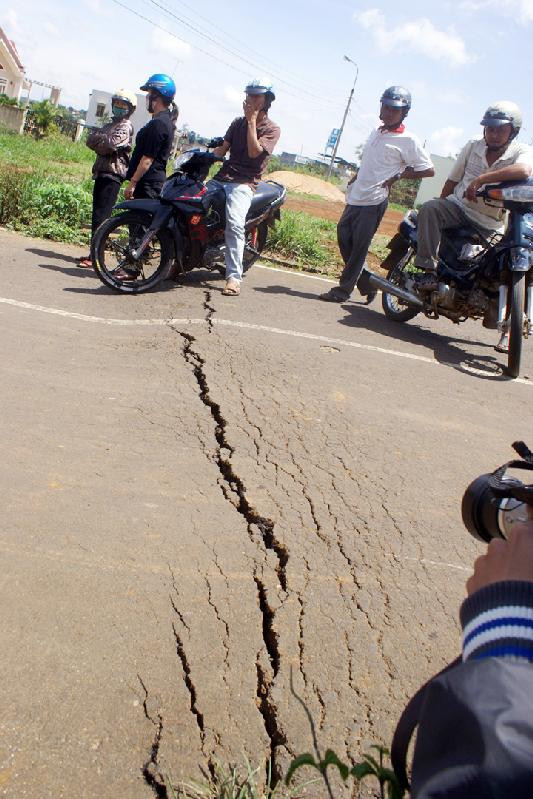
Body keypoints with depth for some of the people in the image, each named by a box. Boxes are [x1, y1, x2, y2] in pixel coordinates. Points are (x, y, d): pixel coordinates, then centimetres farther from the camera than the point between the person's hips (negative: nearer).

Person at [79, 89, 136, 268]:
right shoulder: (111, 124, 23)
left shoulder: (125, 126, -4)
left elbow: (112, 144, -20)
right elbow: (90, 140, 12)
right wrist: (104, 139, -7)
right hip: (101, 173, 9)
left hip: (112, 175, -9)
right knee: (97, 215, 10)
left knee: (101, 216, -14)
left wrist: (99, 138, -1)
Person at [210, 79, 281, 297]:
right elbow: (222, 148, 11)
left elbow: (254, 152, -12)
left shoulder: (272, 129, 3)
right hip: (221, 177, 6)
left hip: (244, 183, -6)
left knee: (234, 224, -29)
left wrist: (251, 120, -8)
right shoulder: (238, 122, 20)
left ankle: (234, 277, -32)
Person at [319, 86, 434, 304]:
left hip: (374, 201, -8)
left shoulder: (408, 140, -6)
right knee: (343, 236, 9)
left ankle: (343, 289, 4)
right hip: (356, 197, 8)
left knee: (359, 247, -5)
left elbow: (428, 170, -6)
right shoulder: (376, 133, 16)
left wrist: (398, 175, -10)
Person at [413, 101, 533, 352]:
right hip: (460, 207, 1)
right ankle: (430, 270, -29)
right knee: (429, 208, -29)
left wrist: (481, 179, -38)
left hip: (492, 224, -1)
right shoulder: (472, 147, 4)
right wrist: (441, 214, 15)